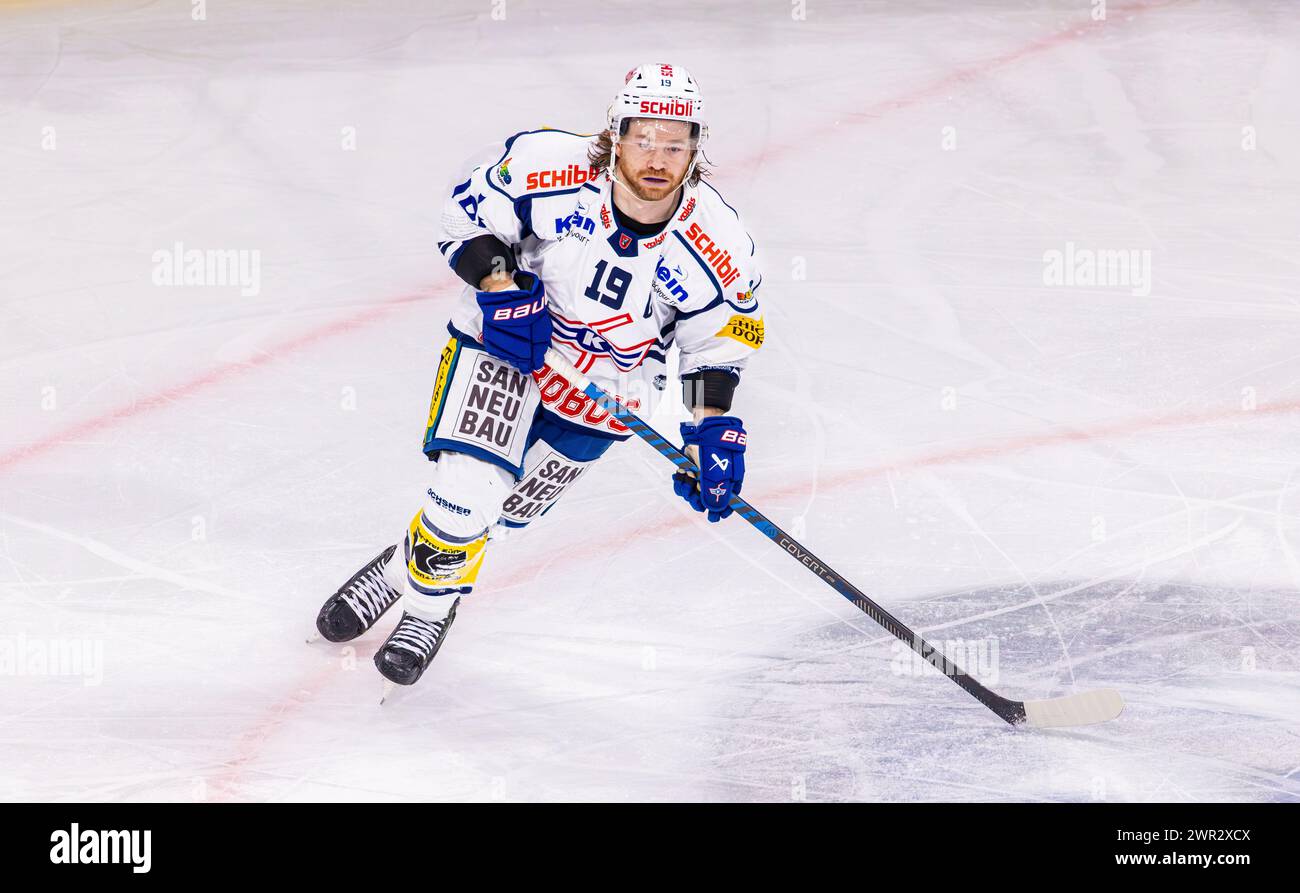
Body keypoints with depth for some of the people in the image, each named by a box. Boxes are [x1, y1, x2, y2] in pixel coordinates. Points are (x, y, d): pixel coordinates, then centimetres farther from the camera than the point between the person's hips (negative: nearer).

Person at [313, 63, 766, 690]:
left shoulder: (717, 247, -19)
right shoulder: (548, 166, -25)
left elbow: (718, 343, -4)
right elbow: (467, 210, -9)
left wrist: (713, 430, -13)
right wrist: (499, 286, -22)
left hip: (604, 388, 2)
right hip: (505, 335, -2)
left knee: (501, 509, 6)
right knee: (467, 483, -17)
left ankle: (431, 602, 33)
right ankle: (408, 567, 12)